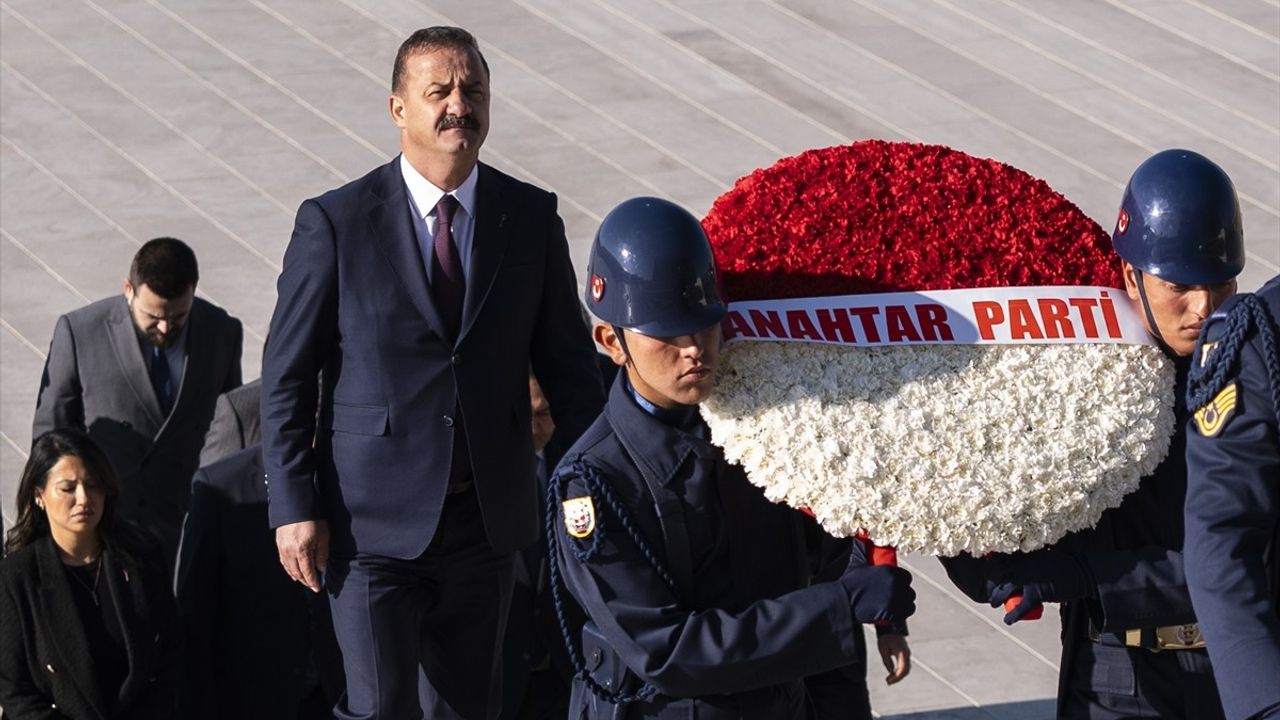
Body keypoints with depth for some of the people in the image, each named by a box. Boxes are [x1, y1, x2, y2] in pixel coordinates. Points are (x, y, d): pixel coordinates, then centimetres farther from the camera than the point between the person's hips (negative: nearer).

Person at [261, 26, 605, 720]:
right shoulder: (335, 222, -7)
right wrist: (293, 506, -8)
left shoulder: (532, 218, 1)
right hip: (373, 523, -3)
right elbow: (286, 376, -4)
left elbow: (567, 361, 8)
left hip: (488, 521, 3)